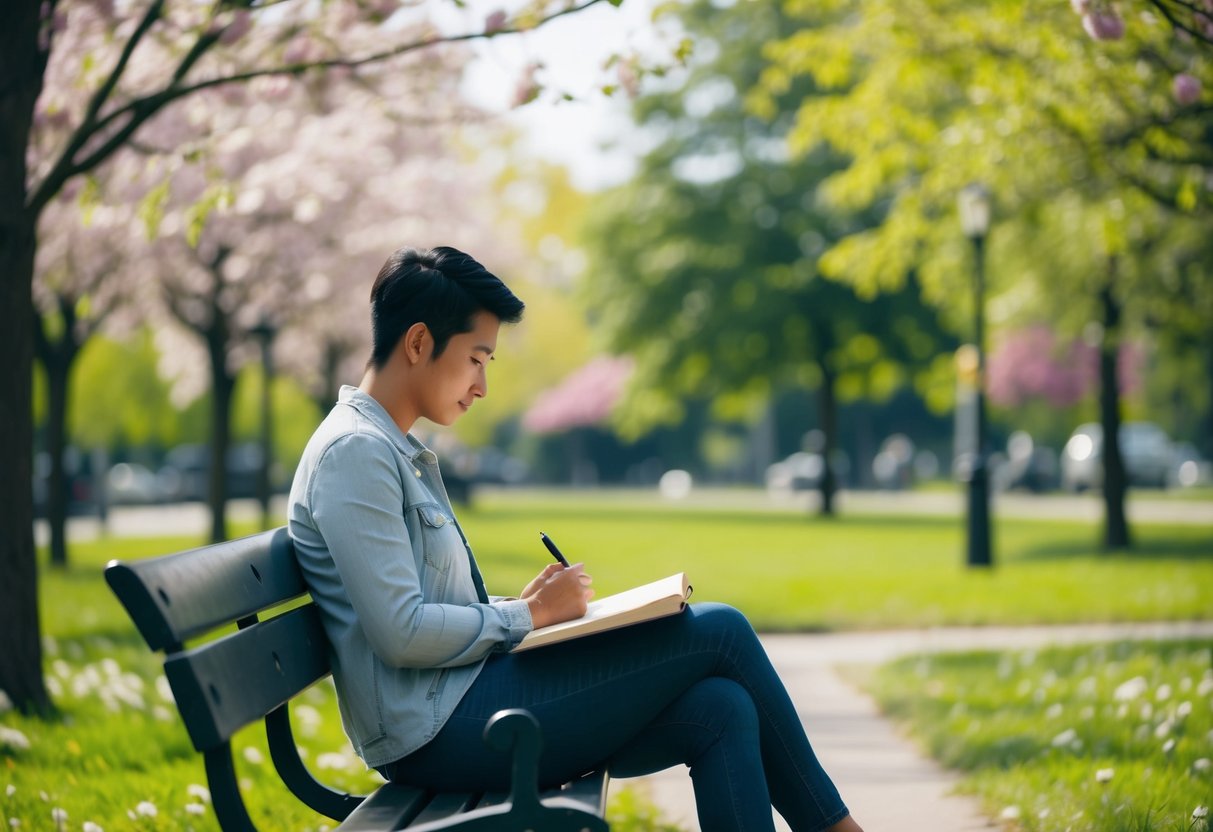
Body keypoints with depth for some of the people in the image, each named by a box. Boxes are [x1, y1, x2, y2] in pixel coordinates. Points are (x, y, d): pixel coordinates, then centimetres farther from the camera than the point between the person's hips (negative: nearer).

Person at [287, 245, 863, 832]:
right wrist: (529, 614, -8)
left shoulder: (400, 453, 20)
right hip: (436, 732, -10)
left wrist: (522, 603, 6)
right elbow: (401, 634, -21)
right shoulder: (353, 452, -12)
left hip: (458, 713, 10)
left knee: (720, 711, -6)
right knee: (720, 631, -8)